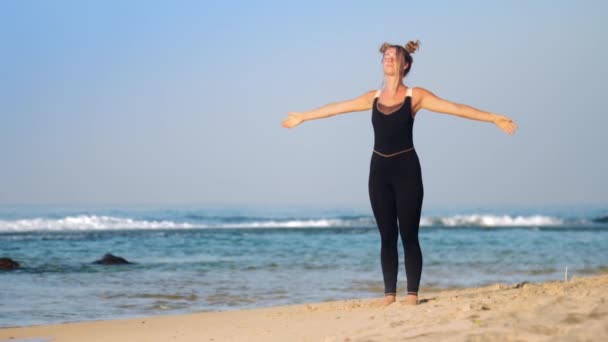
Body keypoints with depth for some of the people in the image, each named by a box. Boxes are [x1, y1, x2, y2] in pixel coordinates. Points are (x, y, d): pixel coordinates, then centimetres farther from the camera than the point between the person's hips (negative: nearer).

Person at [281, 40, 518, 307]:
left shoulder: (416, 96, -2)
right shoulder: (373, 97, 10)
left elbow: (455, 108, -7)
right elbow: (336, 108, 20)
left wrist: (495, 118, -14)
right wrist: (303, 117, 28)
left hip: (406, 169, -4)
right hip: (379, 169, 4)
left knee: (408, 235, -3)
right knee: (387, 235, 5)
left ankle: (412, 294, 2)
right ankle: (390, 293, 9)